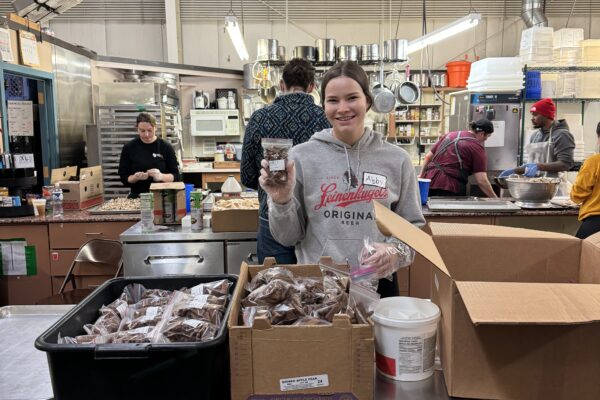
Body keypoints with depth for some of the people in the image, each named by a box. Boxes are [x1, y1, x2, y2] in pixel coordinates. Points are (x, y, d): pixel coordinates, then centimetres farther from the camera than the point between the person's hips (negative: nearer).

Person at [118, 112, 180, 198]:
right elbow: (123, 177, 6)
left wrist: (161, 176, -18)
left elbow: (176, 176, 1)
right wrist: (135, 177, -14)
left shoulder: (166, 147, 1)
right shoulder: (129, 148, 3)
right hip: (138, 197, 1)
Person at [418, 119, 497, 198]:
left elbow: (428, 156, 18)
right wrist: (495, 199, 1)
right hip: (450, 189, -6)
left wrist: (421, 175, 28)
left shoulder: (450, 135, 15)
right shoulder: (477, 147, -3)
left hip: (430, 183, 6)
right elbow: (481, 181, -7)